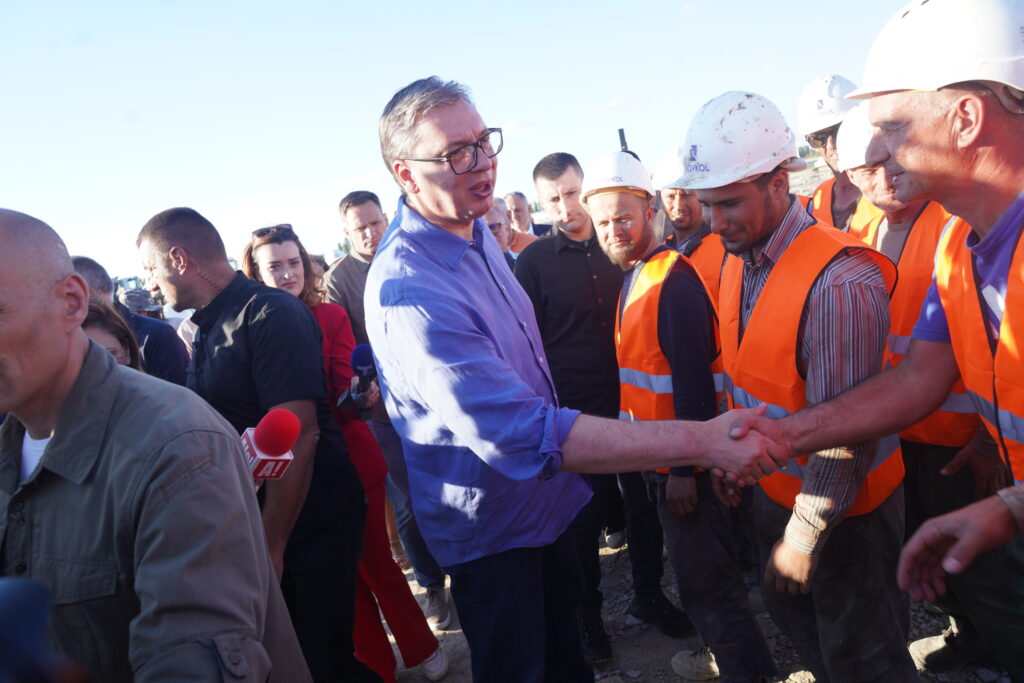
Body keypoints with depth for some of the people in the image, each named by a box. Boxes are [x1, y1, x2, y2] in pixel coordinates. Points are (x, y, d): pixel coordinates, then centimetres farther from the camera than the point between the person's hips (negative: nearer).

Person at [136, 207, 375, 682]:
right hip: (256, 525, 8)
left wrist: (271, 547, -20)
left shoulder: (271, 314, -16)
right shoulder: (206, 328, 9)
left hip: (314, 520, -7)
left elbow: (298, 435, -22)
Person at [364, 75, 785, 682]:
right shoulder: (408, 290, -32)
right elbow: (525, 432, -38)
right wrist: (700, 442, -38)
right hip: (490, 525, -8)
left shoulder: (476, 232, -2)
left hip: (545, 496, 8)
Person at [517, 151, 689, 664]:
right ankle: (587, 612, 29)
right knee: (586, 515, 9)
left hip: (634, 403, 3)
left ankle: (648, 595, 36)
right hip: (576, 410, -3)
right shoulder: (534, 261, -4)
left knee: (644, 502, 14)